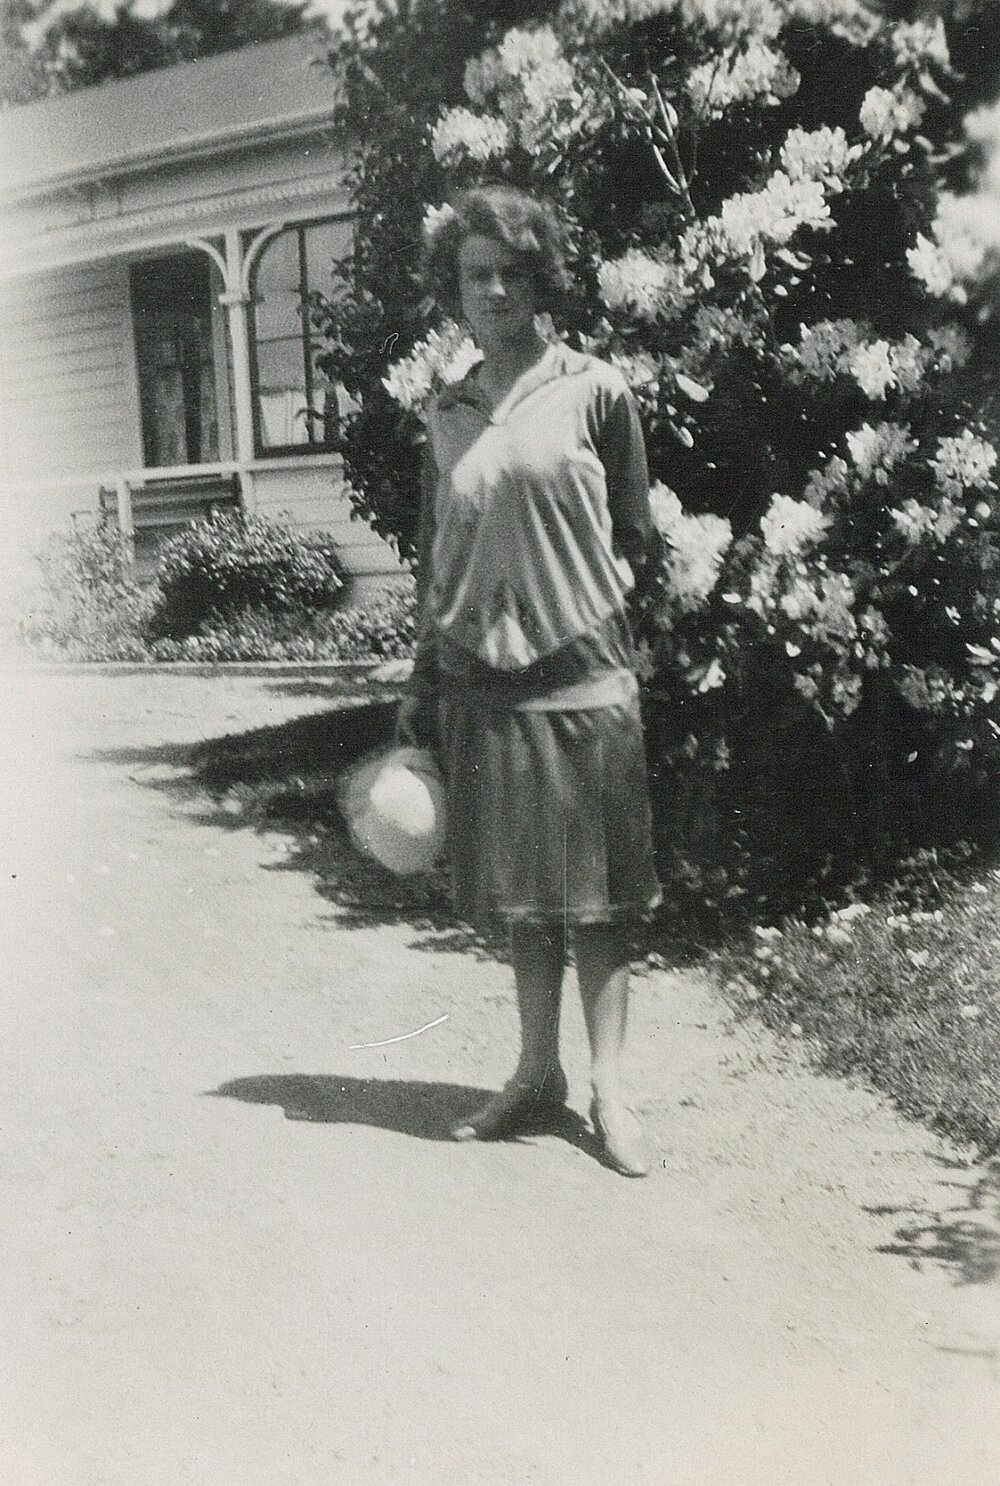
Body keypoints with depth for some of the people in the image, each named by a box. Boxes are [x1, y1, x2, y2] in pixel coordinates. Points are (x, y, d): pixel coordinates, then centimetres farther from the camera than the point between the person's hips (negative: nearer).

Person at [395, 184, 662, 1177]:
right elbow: (435, 561, 13)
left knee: (595, 894, 3)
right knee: (519, 894, 11)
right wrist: (422, 684, 11)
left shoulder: (594, 390, 0)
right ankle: (536, 1074, 23)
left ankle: (608, 1091, 12)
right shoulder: (447, 415, 10)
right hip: (481, 682, 4)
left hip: (581, 679, -3)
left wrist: (587, 613, -8)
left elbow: (634, 541, 3)